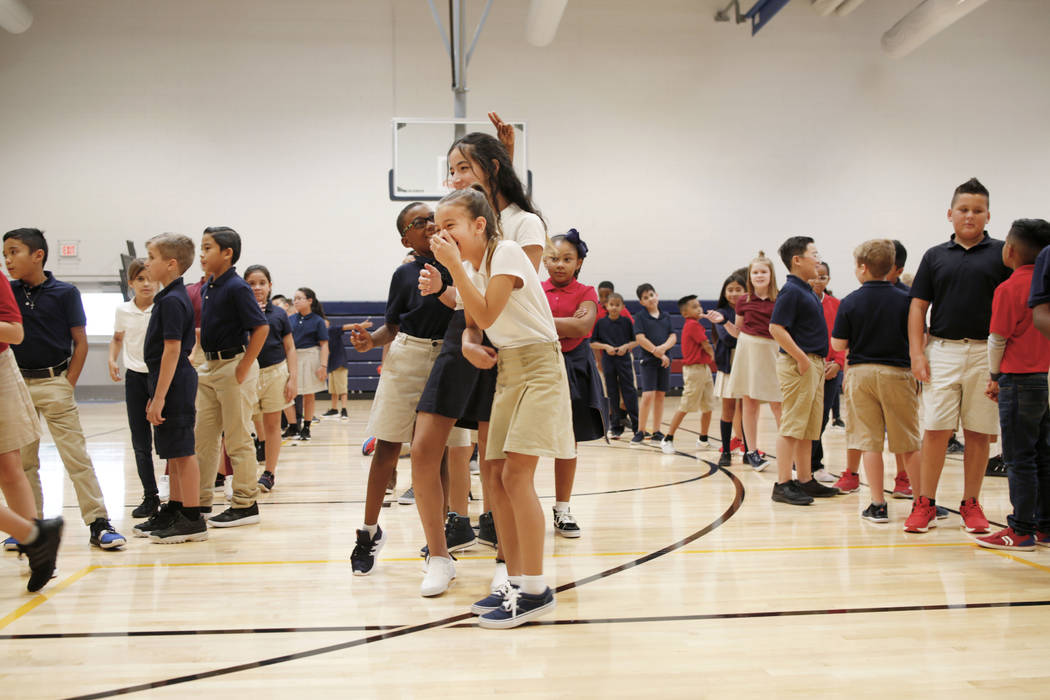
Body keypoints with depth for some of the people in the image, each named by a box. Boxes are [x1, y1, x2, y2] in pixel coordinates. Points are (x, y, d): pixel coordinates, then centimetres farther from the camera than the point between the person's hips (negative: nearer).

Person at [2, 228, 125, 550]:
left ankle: (99, 523, -2)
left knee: (76, 456, -5)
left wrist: (68, 384, -7)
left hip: (54, 382, -4)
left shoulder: (64, 292, -4)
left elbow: (80, 343, -3)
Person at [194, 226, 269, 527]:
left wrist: (242, 368, -19)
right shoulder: (206, 288, 11)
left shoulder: (236, 287, -14)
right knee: (203, 436, 13)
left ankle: (245, 505, 8)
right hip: (209, 366, 9)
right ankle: (200, 500, 23)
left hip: (234, 364, -9)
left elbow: (261, 327, -19)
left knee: (238, 439, -1)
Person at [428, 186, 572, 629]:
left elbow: (487, 314, -20)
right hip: (508, 371, 9)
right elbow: (475, 326, 12)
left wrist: (454, 266, -18)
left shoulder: (506, 252, -11)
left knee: (515, 474, -15)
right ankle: (517, 583, 14)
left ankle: (536, 590, -9)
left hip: (539, 366, -9)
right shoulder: (471, 269, 13)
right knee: (499, 479, 5)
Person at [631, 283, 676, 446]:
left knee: (660, 395, 6)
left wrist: (663, 347, -16)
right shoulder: (641, 317, -1)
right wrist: (657, 353, -12)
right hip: (648, 360, -4)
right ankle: (640, 432, -1)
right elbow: (640, 338, -10)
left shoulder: (666, 317, 11)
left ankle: (656, 433, 13)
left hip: (664, 360, 4)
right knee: (648, 395, -11)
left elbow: (673, 337, 5)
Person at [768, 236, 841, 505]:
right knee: (792, 426, -9)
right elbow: (776, 328, -21)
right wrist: (801, 358, -20)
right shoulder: (791, 291, -13)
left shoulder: (806, 291, 17)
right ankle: (783, 484, -7)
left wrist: (818, 362, 17)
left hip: (814, 364, 10)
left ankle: (805, 480, 21)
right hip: (798, 364, -10)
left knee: (809, 428, 13)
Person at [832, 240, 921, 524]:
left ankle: (878, 505, 5)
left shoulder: (850, 302, -5)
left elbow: (838, 345, -4)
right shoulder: (905, 300, -4)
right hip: (897, 374, 1)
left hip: (861, 373, -1)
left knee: (869, 442, 4)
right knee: (908, 445, 9)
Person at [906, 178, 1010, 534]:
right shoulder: (935, 256, 10)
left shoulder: (1001, 254, 6)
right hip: (941, 350, 1)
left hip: (986, 354, 0)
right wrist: (916, 352, -1)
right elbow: (918, 306, 9)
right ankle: (926, 502, 7)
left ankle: (971, 504, 16)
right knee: (935, 429, -2)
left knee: (979, 432, 5)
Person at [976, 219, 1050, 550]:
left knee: (1019, 459, -2)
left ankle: (1022, 530, 2)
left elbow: (997, 339, -9)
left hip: (1021, 381, -7)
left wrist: (994, 377, 5)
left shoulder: (1008, 289, -12)